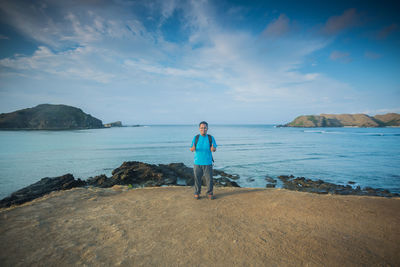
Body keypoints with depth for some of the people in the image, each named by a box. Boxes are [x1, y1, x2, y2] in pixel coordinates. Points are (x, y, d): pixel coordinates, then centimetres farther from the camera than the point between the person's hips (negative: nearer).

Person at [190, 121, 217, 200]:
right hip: (197, 162, 0)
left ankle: (210, 193, 22)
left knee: (209, 178, 4)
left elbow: (215, 149, 2)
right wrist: (193, 148, -23)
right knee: (197, 178, 6)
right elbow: (191, 149, 1)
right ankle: (197, 193, 23)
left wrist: (213, 149, -22)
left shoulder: (210, 138, 2)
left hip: (208, 162, 0)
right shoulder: (196, 138, 3)